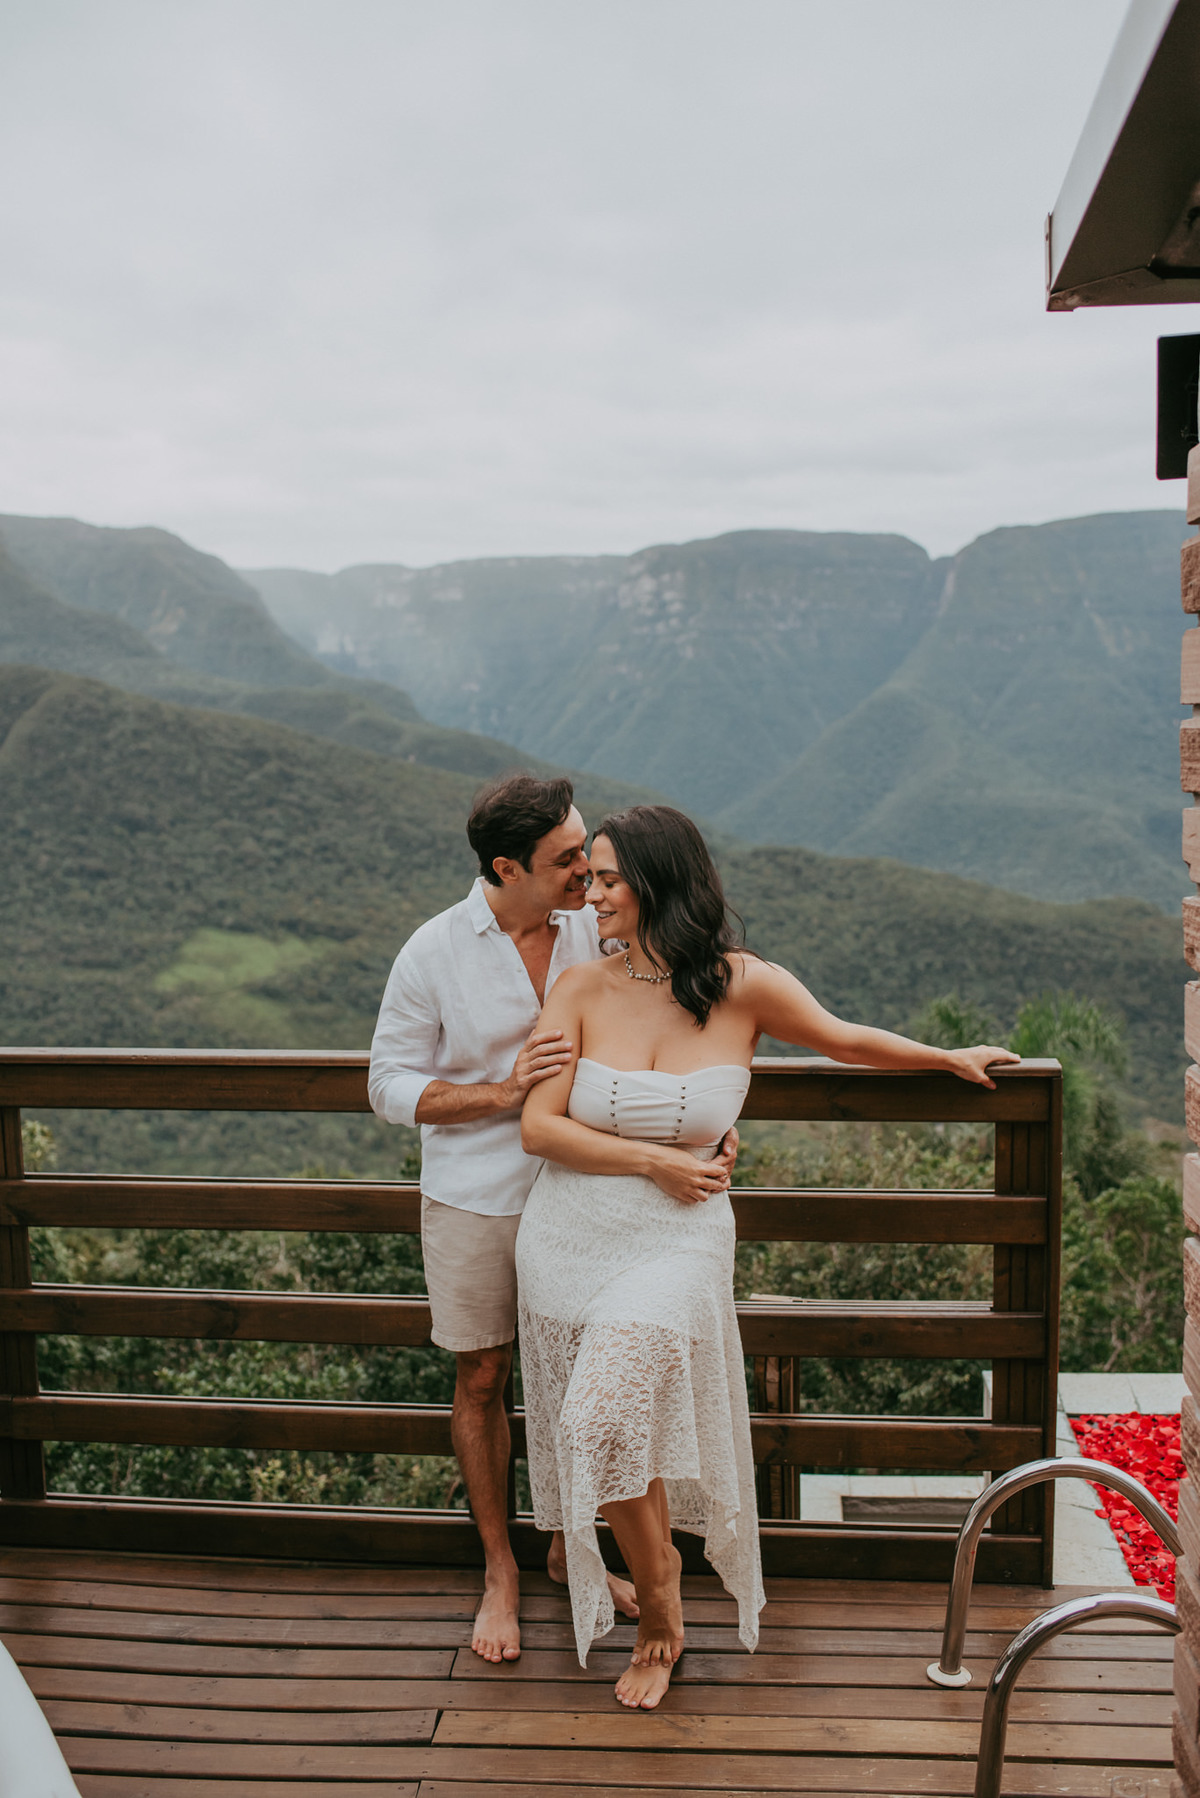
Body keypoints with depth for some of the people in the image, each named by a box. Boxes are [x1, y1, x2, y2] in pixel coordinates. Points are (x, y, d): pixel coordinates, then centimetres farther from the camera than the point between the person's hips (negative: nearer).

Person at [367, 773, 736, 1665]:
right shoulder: (434, 953, -14)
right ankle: (499, 1570, 30)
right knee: (483, 1381, 10)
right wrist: (504, 1091, -22)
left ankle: (571, 1548, 36)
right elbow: (391, 1085, -9)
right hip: (476, 1200, -3)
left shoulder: (595, 929, -4)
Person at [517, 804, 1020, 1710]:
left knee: (607, 1419, -16)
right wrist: (656, 1162, -11)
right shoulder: (581, 991, -4)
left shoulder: (744, 986, -8)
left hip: (677, 1241, -3)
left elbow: (844, 1038, 11)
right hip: (569, 1238, 3)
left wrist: (951, 1058, 21)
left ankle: (659, 1608, 9)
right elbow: (539, 1126, -5)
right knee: (591, 1433, 10)